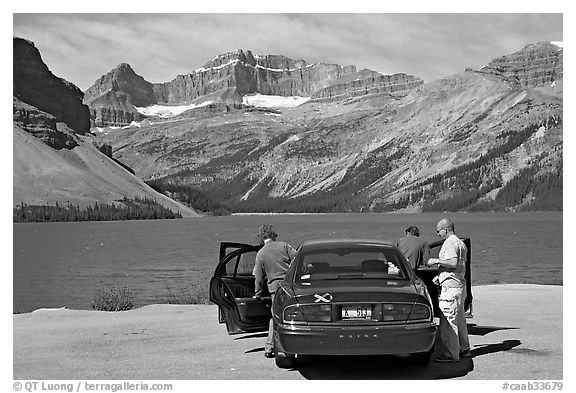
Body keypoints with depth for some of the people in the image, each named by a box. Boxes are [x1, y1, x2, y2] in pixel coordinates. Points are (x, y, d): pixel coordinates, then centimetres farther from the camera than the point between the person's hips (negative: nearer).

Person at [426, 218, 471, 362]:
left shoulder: (450, 243, -13)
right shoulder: (460, 243, 20)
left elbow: (453, 263, -26)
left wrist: (437, 260, -17)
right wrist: (440, 276, 20)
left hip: (450, 285, -11)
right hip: (460, 284, 11)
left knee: (448, 320, -9)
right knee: (459, 319, 18)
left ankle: (450, 353, -8)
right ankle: (464, 349, 26)